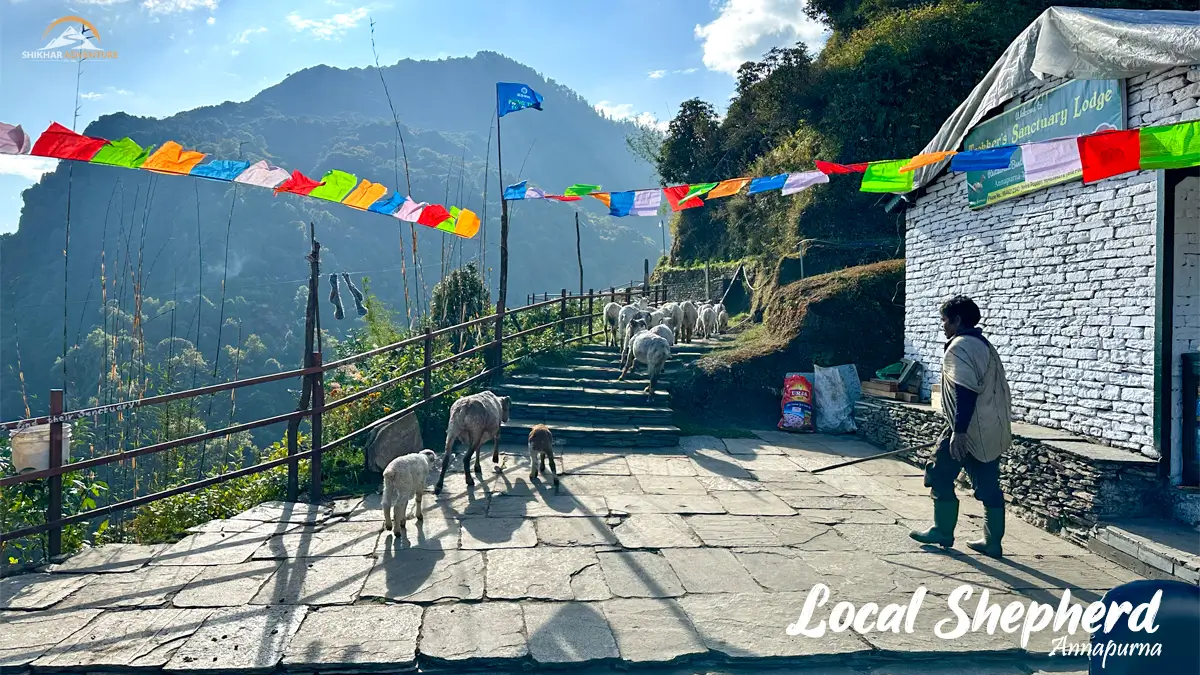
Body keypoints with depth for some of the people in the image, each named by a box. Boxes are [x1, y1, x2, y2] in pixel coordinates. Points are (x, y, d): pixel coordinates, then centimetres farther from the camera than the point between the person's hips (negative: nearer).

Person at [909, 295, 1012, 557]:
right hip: (992, 431, 9)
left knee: (940, 476, 4)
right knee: (988, 486, 9)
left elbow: (965, 392, -22)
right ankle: (993, 541, 13)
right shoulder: (984, 345, 17)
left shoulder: (960, 346, -13)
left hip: (969, 430, -9)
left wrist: (959, 431, -24)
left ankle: (943, 532, 12)